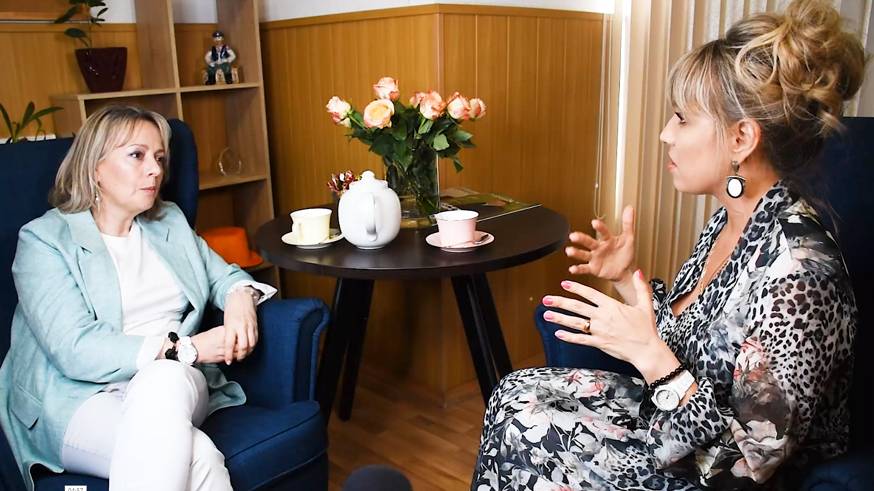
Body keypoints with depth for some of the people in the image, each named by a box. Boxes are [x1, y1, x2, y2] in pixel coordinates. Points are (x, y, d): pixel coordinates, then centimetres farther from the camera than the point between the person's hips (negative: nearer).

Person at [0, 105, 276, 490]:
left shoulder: (170, 221, 15)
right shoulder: (44, 239, -2)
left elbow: (224, 275, 21)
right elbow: (75, 350, -13)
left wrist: (240, 297, -5)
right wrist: (187, 348, -19)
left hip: (175, 384, 5)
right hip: (80, 398, -4)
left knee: (163, 380, -35)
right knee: (197, 457, -34)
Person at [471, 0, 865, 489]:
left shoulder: (797, 272, -31)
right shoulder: (732, 219, -3)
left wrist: (650, 354, -33)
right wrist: (627, 279, -5)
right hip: (674, 420, 8)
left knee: (521, 432, -10)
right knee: (514, 394, 3)